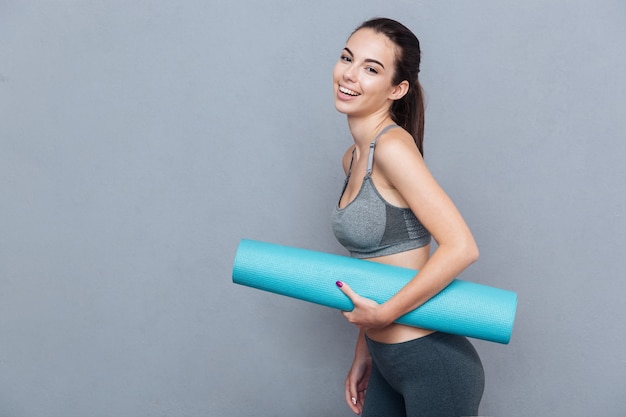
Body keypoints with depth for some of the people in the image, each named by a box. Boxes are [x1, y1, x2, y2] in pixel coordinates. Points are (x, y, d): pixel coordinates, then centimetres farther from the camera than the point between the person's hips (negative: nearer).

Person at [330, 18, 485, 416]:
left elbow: (461, 248, -24)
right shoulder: (353, 158, 8)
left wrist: (383, 313, -18)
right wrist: (364, 352, 14)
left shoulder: (393, 146, -18)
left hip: (434, 367, -8)